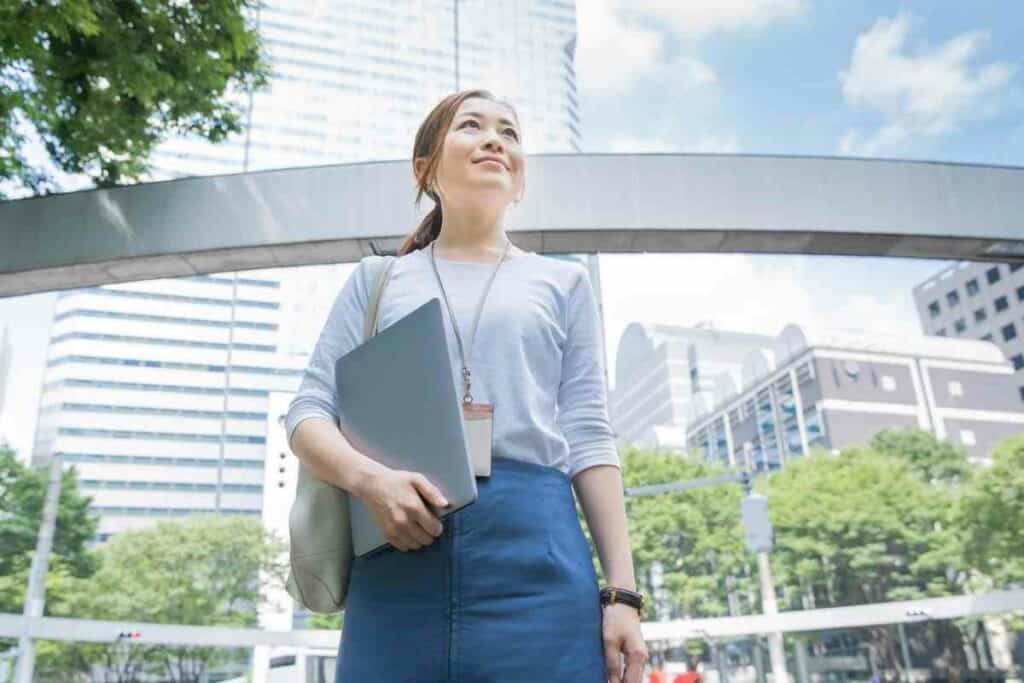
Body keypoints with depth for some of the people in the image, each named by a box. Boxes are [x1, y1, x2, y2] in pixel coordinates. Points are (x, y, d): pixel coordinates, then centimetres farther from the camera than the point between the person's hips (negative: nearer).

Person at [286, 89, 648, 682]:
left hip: (536, 551, 0)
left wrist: (623, 591, 0)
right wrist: (369, 478, -13)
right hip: (398, 554, 1)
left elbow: (588, 438, 8)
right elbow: (309, 415, 9)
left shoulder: (563, 282, 15)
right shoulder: (377, 281, 16)